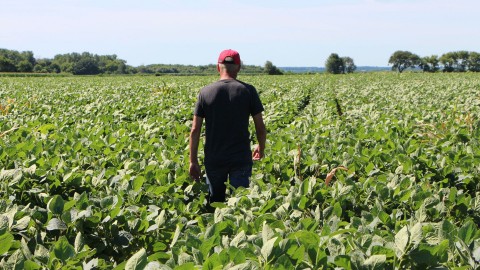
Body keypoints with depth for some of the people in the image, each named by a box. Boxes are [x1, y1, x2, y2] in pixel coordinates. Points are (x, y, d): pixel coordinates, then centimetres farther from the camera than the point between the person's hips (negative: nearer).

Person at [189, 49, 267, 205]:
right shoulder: (248, 91, -4)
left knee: (215, 202, 14)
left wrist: (193, 161, 4)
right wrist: (261, 149, 17)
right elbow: (260, 127, -2)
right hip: (241, 159, -1)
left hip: (214, 160, 1)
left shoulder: (205, 92, -2)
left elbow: (195, 130, -3)